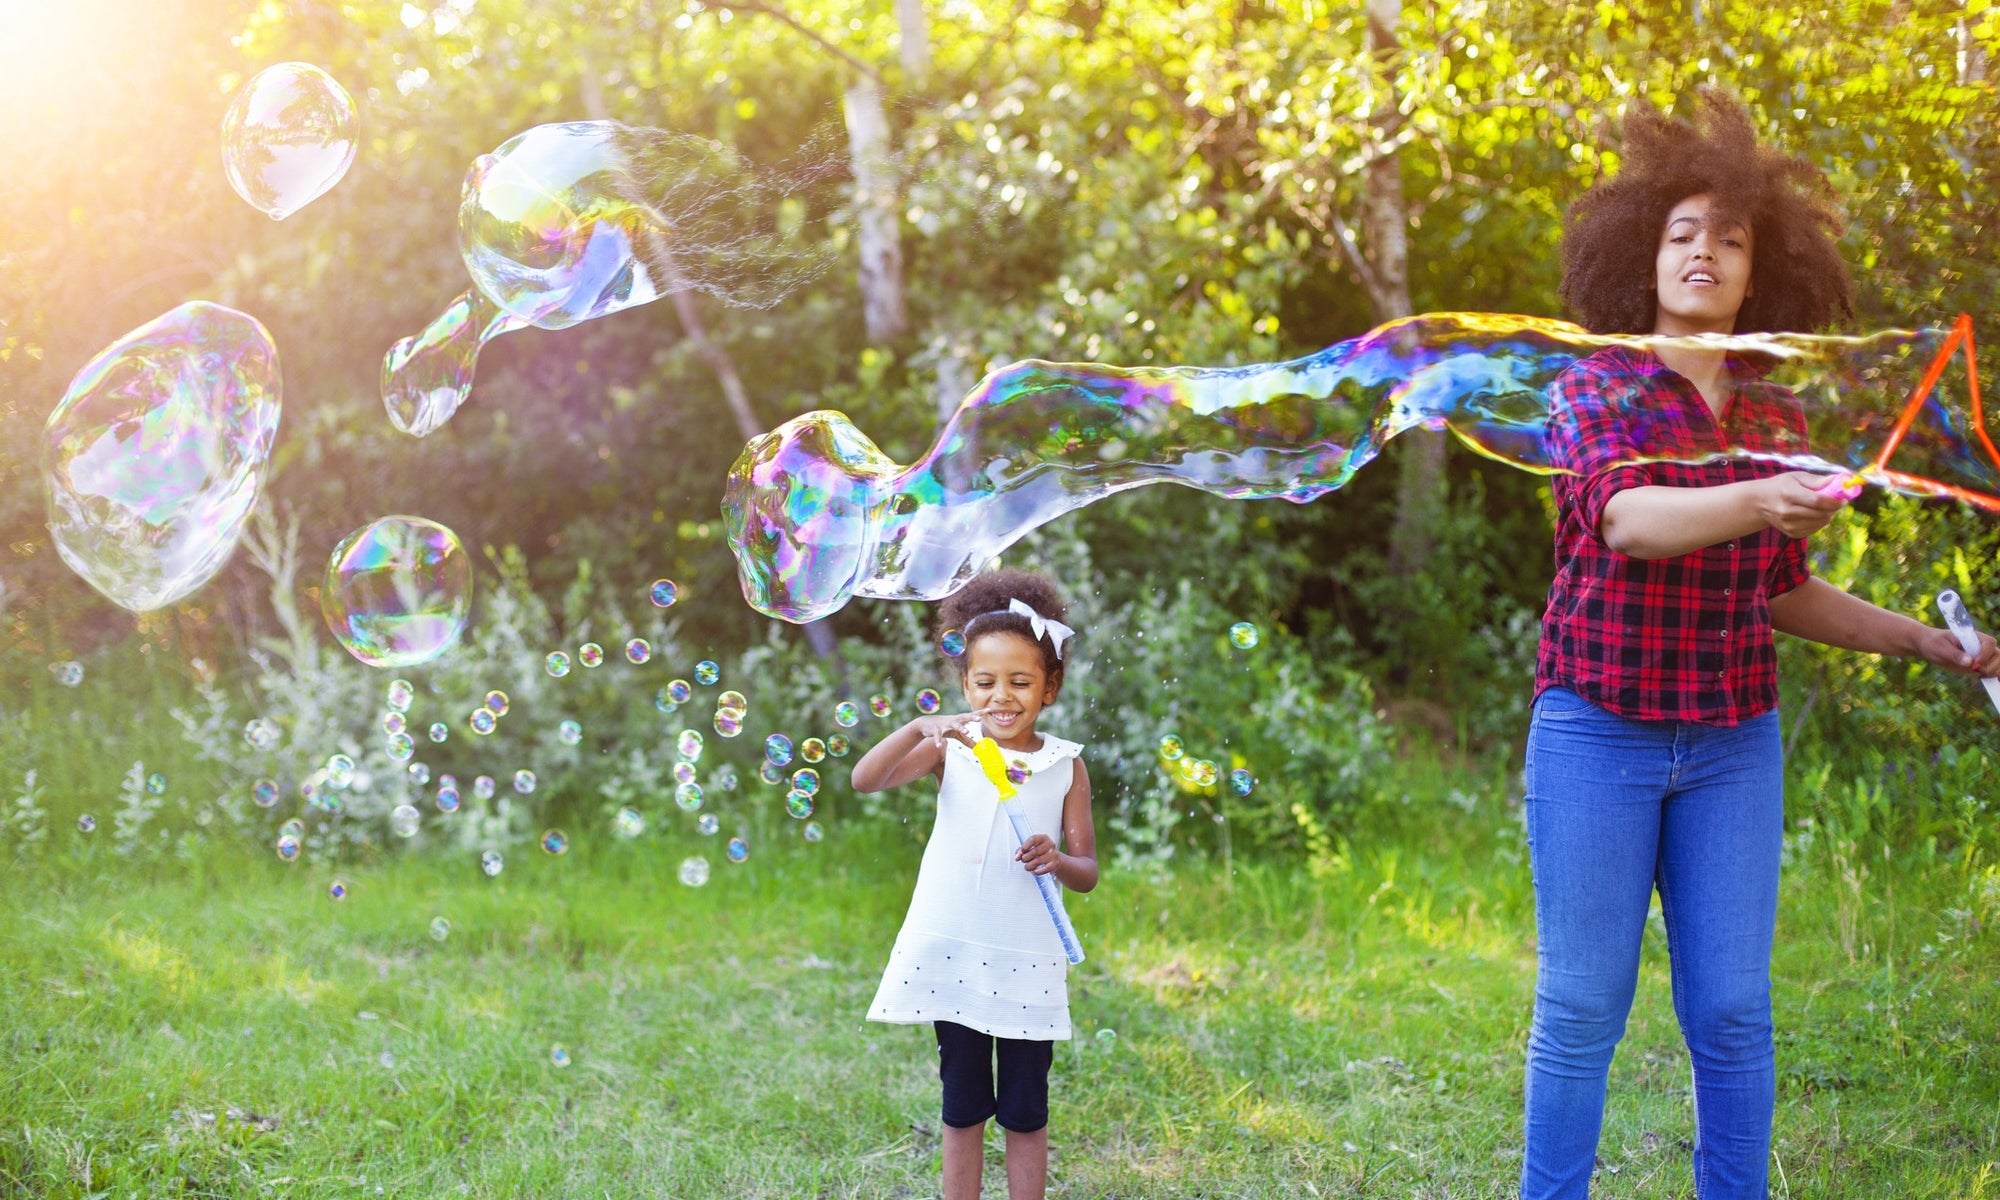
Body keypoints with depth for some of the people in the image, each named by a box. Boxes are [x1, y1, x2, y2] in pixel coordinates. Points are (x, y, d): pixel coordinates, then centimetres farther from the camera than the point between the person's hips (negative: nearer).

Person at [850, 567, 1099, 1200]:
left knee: (1025, 1112, 7)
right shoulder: (952, 749, 0)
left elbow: (1087, 872, 2)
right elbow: (866, 779, -14)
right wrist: (919, 728, -31)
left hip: (1027, 962, -1)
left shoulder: (1065, 764, 0)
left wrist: (1057, 861, -21)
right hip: (952, 953, 1)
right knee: (962, 1108, 12)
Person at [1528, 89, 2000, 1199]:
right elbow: (1625, 518, -24)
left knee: (1732, 1011, 3)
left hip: (1732, 743, 3)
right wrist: (1757, 502, -41)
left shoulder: (1776, 420, 8)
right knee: (1582, 1008, 0)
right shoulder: (1590, 391, -4)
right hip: (1596, 732, -3)